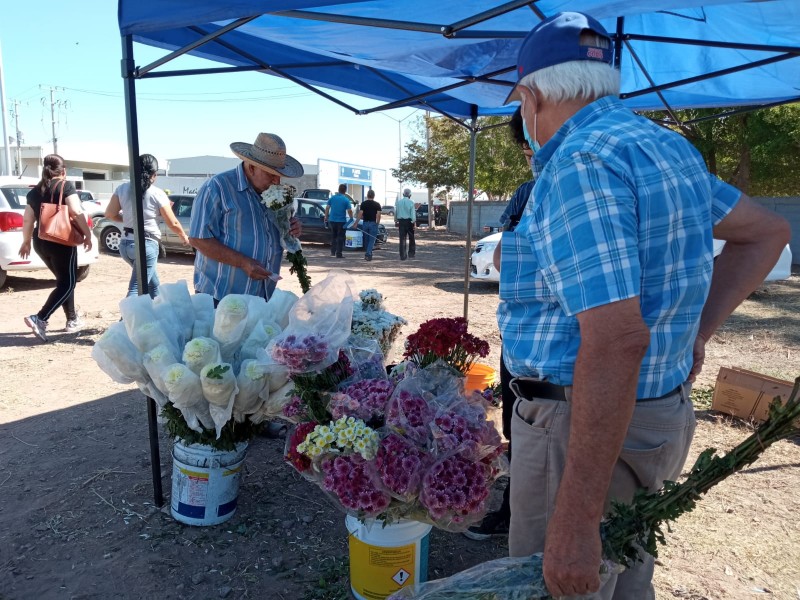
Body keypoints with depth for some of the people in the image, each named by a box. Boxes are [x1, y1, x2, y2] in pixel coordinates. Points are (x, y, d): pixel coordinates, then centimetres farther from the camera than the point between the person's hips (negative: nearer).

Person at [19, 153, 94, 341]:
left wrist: (26, 242, 26)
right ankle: (39, 319, -17)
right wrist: (87, 234, -9)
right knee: (68, 283, -3)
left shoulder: (34, 191, 13)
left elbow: (27, 220, 14)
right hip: (61, 241, -7)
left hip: (41, 242, 7)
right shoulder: (66, 186, -5)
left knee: (63, 281, 18)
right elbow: (76, 212, -17)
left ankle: (72, 320, 23)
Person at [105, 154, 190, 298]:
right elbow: (173, 223, -3)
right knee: (136, 289, -6)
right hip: (146, 245, -6)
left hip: (126, 244, 6)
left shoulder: (123, 188, 3)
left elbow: (110, 214, 4)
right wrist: (184, 236, 15)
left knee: (153, 284, 23)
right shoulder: (157, 193, -9)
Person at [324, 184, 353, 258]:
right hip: (341, 221, -4)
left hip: (332, 220, 4)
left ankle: (333, 252, 20)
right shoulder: (346, 200, -8)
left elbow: (327, 208, 4)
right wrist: (351, 219, 2)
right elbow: (349, 211, -11)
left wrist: (326, 217, 14)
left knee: (333, 236, 18)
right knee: (340, 237, 3)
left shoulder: (332, 198, 2)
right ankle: (339, 254, 1)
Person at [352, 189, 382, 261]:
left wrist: (356, 223, -5)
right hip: (373, 223, -2)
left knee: (366, 240, 14)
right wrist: (377, 223, 3)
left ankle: (367, 254, 23)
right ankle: (368, 254, -15)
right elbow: (378, 215, -9)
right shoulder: (377, 204, -2)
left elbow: (360, 214, -6)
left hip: (365, 223, 2)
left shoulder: (363, 204, 1)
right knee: (372, 240, -1)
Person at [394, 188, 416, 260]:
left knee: (402, 238, 3)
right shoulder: (411, 203, -7)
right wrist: (414, 222, -6)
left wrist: (396, 221, 18)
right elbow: (413, 214, -10)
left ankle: (402, 256, 2)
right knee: (411, 238, 12)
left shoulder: (398, 202, 4)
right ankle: (411, 254, 14)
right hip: (409, 221, -2)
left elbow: (396, 212, 9)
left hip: (401, 221, 3)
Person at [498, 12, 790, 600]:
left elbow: (617, 339, -30)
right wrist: (697, 330, 10)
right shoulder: (666, 146, 9)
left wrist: (576, 519, -27)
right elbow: (767, 232, 19)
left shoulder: (581, 161, -20)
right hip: (662, 413, 9)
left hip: (586, 423, -9)